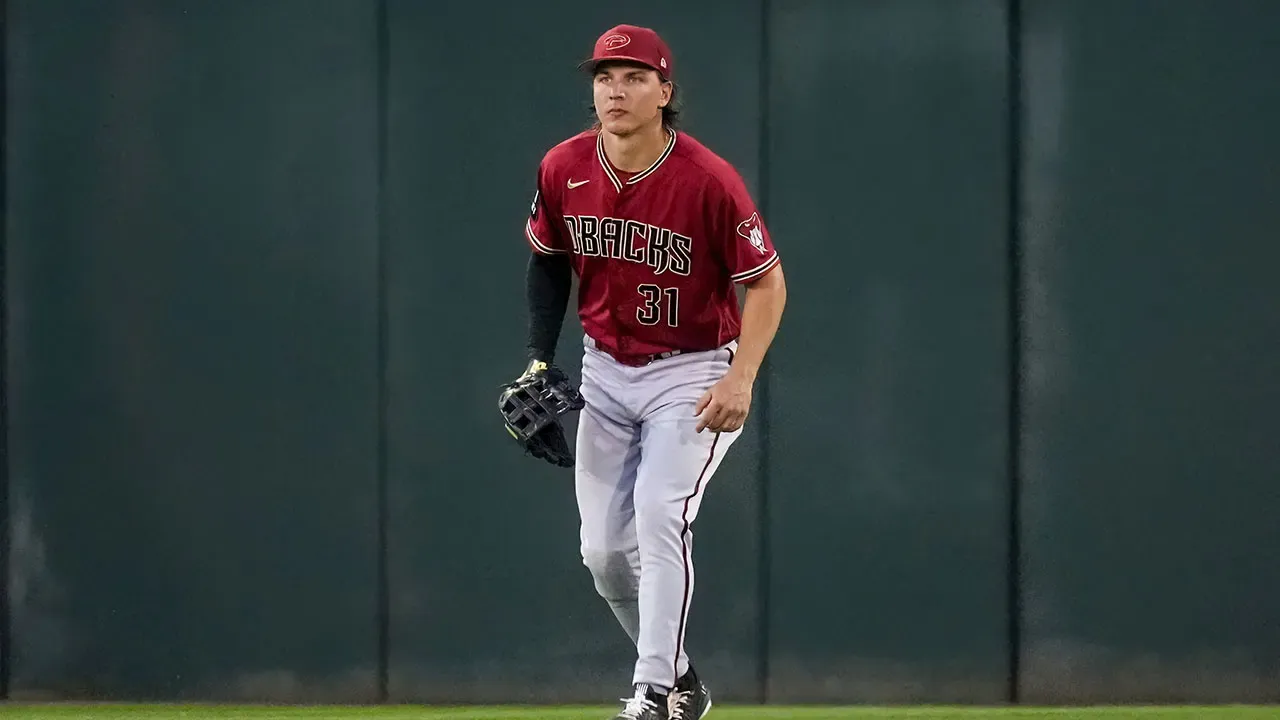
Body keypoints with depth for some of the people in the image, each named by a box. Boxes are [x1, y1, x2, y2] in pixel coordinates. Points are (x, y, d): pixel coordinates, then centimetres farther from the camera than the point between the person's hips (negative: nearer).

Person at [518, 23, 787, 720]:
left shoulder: (708, 180, -21)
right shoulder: (564, 169, -8)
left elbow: (766, 281, -12)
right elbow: (547, 258, 11)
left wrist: (741, 379, -22)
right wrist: (539, 360, 3)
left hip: (693, 374, -5)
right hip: (605, 373, 5)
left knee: (659, 513, -24)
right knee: (604, 551, 5)